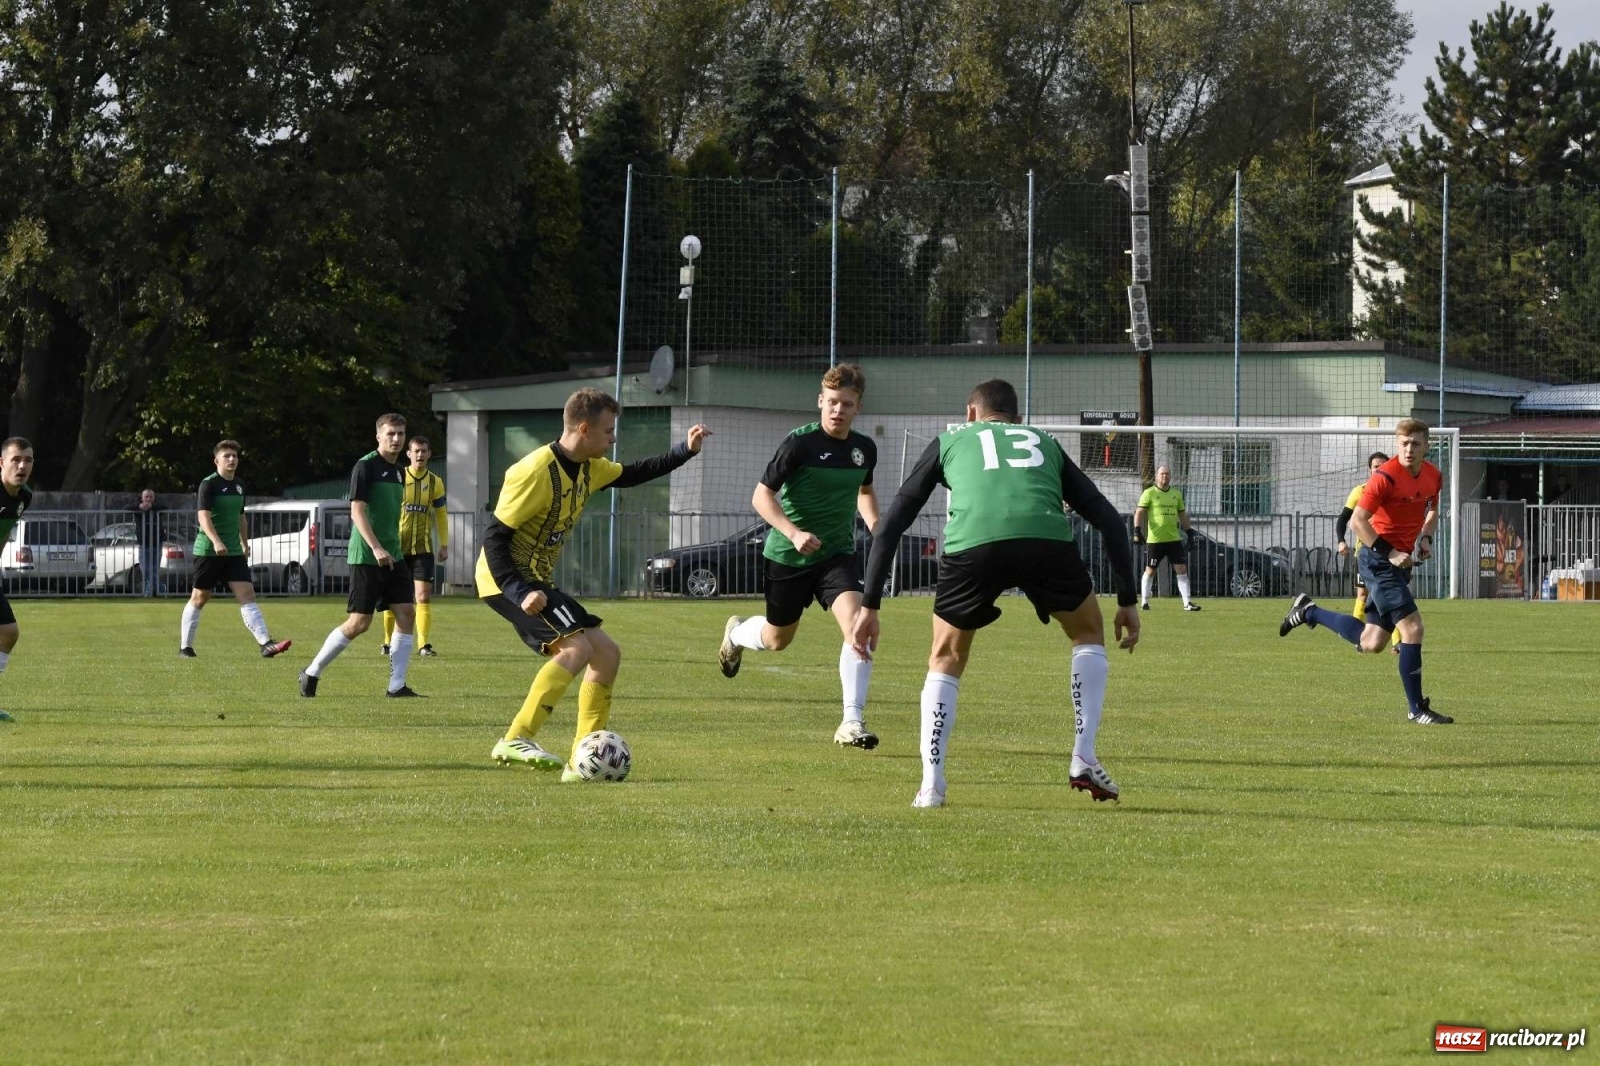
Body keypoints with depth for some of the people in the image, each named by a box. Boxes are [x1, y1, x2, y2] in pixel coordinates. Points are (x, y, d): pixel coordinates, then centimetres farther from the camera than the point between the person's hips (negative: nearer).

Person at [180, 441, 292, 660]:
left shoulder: (239, 486, 13)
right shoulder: (209, 485, -10)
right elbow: (204, 516, -22)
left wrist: (244, 543, 31)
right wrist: (216, 542, -36)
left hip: (233, 551, 6)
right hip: (208, 550, -6)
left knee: (247, 594, -7)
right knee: (199, 598, 3)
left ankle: (266, 643, -18)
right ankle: (185, 646, 16)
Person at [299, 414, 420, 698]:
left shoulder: (399, 471, 14)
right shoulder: (365, 466, -11)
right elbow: (357, 511, -18)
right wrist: (376, 548, -27)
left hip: (392, 556, 8)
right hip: (365, 557, -8)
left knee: (406, 614, -4)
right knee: (359, 623, -7)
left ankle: (397, 686, 0)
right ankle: (312, 673, 8)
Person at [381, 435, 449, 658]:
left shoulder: (435, 482, 6)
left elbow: (441, 514, 13)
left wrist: (444, 545, 8)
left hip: (423, 548, 1)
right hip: (397, 547, -1)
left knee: (424, 597, -9)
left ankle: (424, 644, -7)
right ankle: (388, 642, 19)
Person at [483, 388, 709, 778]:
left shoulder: (589, 468, 6)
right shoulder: (536, 471, -22)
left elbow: (631, 475, 26)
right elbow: (494, 536, -22)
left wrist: (685, 451, 16)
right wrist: (521, 593, -31)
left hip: (537, 581, 10)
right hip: (508, 581, -10)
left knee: (606, 653, 9)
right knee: (578, 647, -26)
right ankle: (516, 740, -28)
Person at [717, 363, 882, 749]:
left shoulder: (864, 449, 0)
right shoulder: (800, 443, -17)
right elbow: (762, 496, -15)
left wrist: (873, 523, 3)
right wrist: (793, 533, -29)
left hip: (837, 553, 3)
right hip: (788, 557, -3)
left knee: (857, 624, -22)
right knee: (777, 639, 16)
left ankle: (852, 722, -19)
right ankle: (736, 633, 54)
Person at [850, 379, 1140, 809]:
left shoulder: (949, 442, 34)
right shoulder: (1045, 444, 37)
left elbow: (890, 525, 28)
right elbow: (1109, 520, 31)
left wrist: (869, 606, 28)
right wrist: (1127, 601, 33)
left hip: (972, 544, 0)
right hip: (1047, 541, 1)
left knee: (945, 662, 23)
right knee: (1089, 633, 30)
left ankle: (931, 784, 10)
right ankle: (1084, 759, 17)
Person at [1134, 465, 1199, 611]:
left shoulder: (1177, 494, 12)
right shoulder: (1149, 493, -3)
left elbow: (1182, 514, 21)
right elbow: (1139, 512, -6)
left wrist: (1189, 532, 17)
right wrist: (1137, 529, -18)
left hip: (1174, 539, 4)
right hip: (1155, 540, -4)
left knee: (1182, 569, -2)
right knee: (1150, 571, 4)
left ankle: (1187, 603, -1)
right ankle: (1144, 602, 14)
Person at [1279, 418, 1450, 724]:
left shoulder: (1433, 476, 5)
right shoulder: (1385, 477, -18)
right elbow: (1357, 521, -18)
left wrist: (1426, 537, 5)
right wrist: (1390, 553, -22)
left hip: (1402, 561, 8)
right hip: (1378, 559, -8)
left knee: (1371, 643, 10)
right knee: (1412, 628, -15)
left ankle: (1309, 611, 29)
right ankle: (1417, 709, -6)